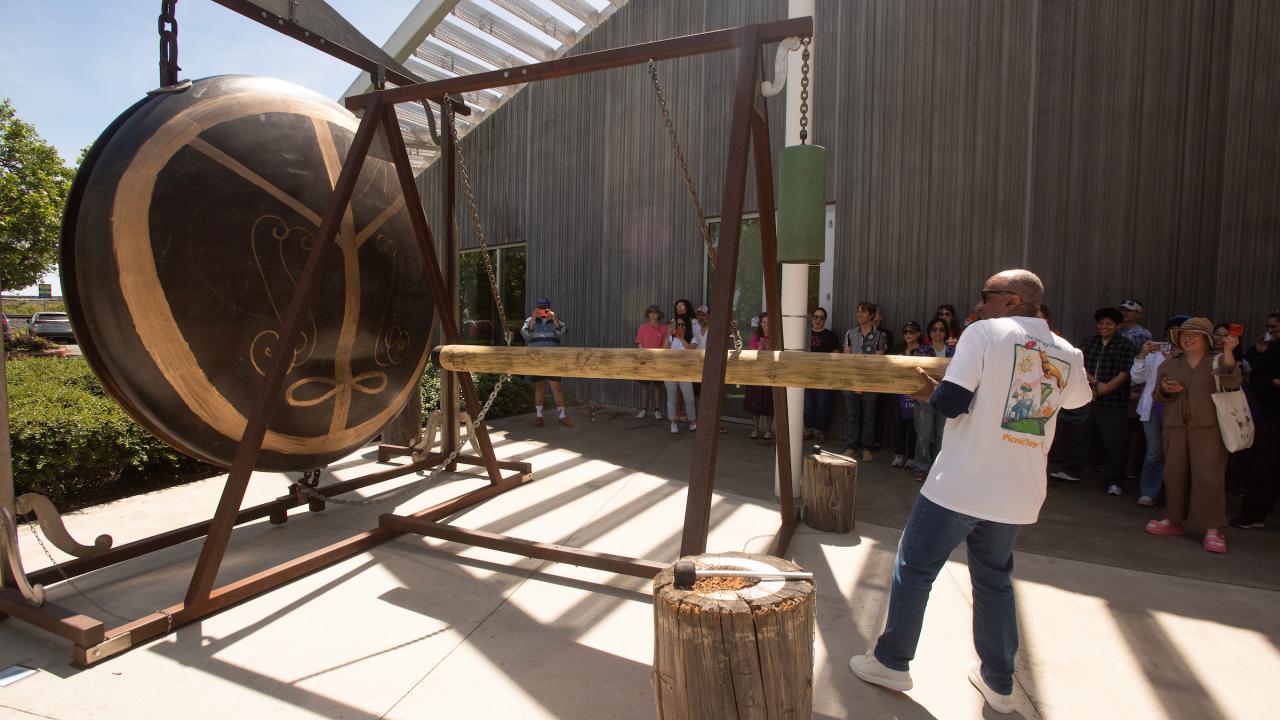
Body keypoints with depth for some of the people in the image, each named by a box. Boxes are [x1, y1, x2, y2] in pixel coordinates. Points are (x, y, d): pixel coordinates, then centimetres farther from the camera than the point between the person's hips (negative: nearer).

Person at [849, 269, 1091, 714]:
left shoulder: (986, 332, -10)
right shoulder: (1068, 355, 9)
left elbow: (952, 402, -17)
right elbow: (1079, 398, 30)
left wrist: (930, 391, 4)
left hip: (961, 485, -6)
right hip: (1019, 494, 6)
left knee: (914, 568, 9)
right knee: (995, 581, 21)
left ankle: (891, 662, 20)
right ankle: (998, 682, 31)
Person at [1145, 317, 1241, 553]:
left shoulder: (1218, 361, 3)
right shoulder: (1170, 363, 12)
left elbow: (1232, 382, -17)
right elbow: (1157, 396, 15)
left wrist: (1228, 352, -28)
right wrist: (1165, 389, -8)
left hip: (1208, 427, -4)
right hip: (1175, 427, 4)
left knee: (1209, 476, -7)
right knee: (1174, 473, 8)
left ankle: (1212, 529, -2)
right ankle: (1173, 520, 20)